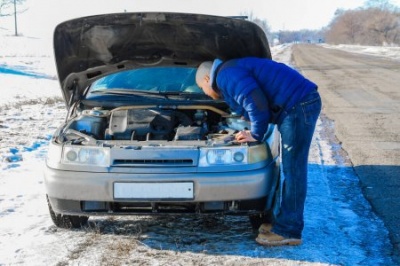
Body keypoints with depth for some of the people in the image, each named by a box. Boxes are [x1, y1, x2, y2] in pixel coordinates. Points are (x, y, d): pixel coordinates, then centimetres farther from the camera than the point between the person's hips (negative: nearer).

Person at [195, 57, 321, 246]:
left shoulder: (226, 75, -6)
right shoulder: (235, 72, 26)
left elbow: (255, 101, -19)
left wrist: (256, 134, -8)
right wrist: (254, 131, 22)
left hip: (298, 105, -11)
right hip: (302, 102, 11)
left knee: (292, 170, -7)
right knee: (290, 168, 16)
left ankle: (288, 231, -2)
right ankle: (282, 220, 25)